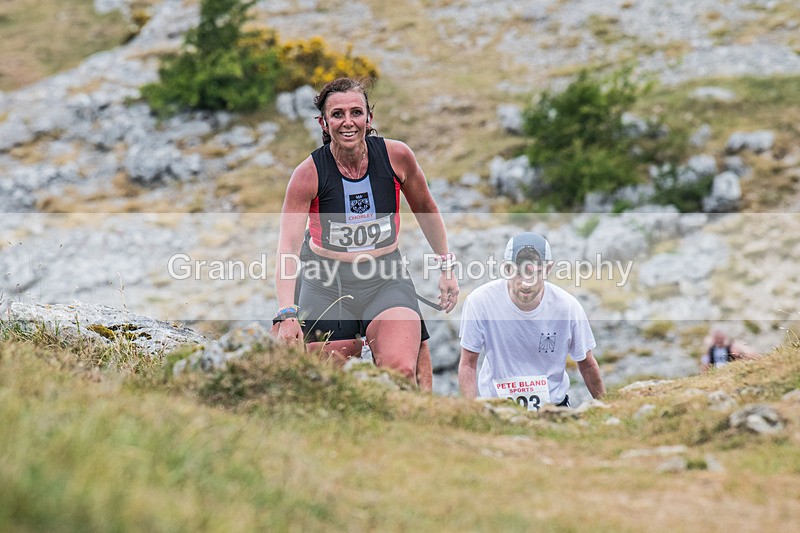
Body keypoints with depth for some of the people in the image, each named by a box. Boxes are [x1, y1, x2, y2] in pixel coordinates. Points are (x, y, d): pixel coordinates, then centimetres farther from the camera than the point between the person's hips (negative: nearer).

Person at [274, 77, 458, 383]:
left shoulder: (397, 156, -7)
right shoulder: (309, 174, -13)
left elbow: (424, 208, 12)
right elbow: (288, 247, -21)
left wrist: (446, 267, 15)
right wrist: (287, 314, -34)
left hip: (386, 280, 0)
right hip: (326, 284, 0)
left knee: (401, 371, -24)